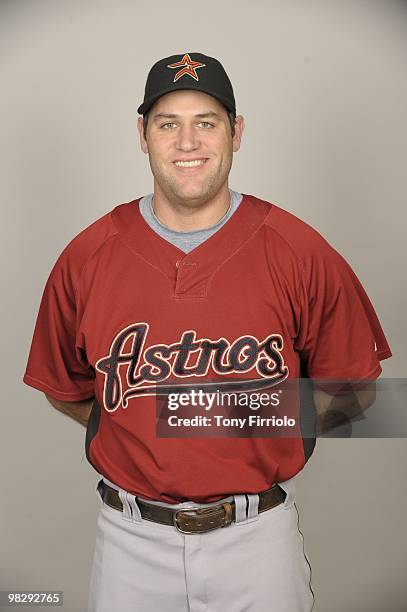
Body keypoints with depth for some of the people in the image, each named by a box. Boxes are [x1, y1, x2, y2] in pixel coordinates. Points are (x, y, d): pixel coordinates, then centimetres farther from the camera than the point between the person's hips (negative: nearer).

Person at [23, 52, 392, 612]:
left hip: (258, 534, 0)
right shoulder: (86, 257, -6)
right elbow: (66, 387, 6)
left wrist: (275, 419, -10)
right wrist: (142, 434, -1)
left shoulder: (300, 252, -10)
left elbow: (354, 385, 0)